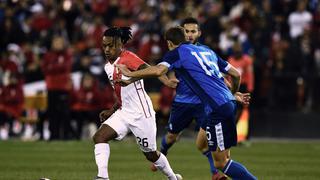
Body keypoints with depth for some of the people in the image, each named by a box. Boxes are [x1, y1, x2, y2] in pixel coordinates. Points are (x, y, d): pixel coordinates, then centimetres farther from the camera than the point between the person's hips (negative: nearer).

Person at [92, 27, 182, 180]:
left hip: (141, 114, -8)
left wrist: (130, 80, -50)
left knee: (151, 154, 6)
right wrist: (111, 111, 19)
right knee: (99, 137, -13)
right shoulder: (108, 66, 12)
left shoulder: (128, 58, -15)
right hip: (124, 112, 8)